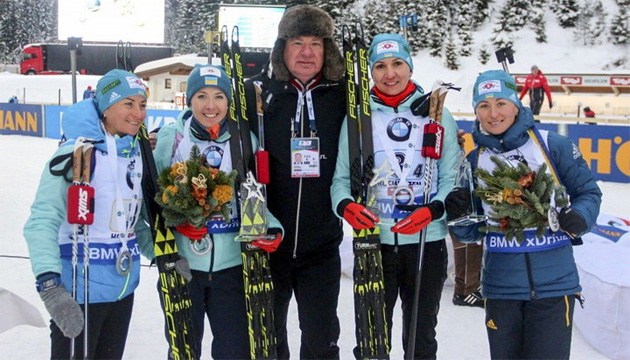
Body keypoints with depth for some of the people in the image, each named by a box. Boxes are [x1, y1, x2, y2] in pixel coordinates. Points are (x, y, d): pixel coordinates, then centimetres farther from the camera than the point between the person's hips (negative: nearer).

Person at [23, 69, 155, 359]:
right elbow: (42, 222, -20)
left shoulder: (137, 155, 6)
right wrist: (49, 285, -31)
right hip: (79, 292, -7)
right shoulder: (77, 152, -16)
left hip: (124, 288, 7)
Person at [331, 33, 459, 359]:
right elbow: (341, 178, 3)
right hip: (374, 242, -1)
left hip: (428, 242, 1)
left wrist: (432, 210, -16)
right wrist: (345, 206, -19)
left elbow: (452, 178, 3)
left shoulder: (438, 116, 4)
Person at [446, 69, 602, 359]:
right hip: (501, 288, 3)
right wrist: (458, 216, -10)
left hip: (553, 283, -3)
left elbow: (588, 191, 3)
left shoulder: (553, 146, -4)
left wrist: (579, 218, -17)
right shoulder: (474, 161, 6)